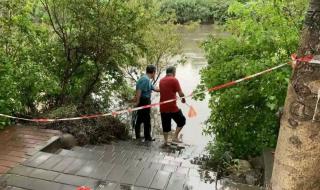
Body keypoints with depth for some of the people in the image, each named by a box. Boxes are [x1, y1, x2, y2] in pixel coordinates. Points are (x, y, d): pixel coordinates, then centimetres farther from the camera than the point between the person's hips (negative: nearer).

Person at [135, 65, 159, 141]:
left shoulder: (147, 79, 15)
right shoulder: (145, 79, -18)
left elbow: (154, 88, 24)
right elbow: (139, 90, -25)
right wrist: (137, 102, -25)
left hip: (143, 101, 10)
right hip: (144, 101, -10)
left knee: (139, 119, 16)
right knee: (147, 119, 0)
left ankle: (138, 136, 26)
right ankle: (147, 137, 11)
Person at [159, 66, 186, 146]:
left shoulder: (161, 80, 10)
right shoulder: (174, 80, -9)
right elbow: (180, 94, -12)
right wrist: (183, 98, 9)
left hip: (163, 107, 6)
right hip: (172, 107, -6)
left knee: (165, 124, 16)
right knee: (182, 121, 12)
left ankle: (166, 141, 19)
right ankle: (175, 137, 6)